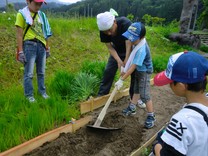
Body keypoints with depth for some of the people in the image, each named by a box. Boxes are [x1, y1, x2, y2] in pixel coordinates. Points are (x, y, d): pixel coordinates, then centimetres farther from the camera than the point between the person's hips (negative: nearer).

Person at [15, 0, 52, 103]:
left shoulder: (41, 15, 11)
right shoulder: (22, 14, -4)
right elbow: (19, 35, -7)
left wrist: (47, 48, 14)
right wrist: (20, 51, -12)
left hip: (41, 45, 5)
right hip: (29, 45, -5)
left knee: (41, 72, 12)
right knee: (29, 73, 0)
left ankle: (42, 91, 26)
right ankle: (29, 95, 14)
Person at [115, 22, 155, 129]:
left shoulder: (141, 50, -35)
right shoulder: (139, 41, -8)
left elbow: (133, 67, -33)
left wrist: (122, 80, -29)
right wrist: (125, 70, 7)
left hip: (144, 72, -9)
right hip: (139, 70, 9)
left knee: (144, 95, -2)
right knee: (136, 90, 21)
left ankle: (151, 116, 15)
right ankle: (132, 108, 38)